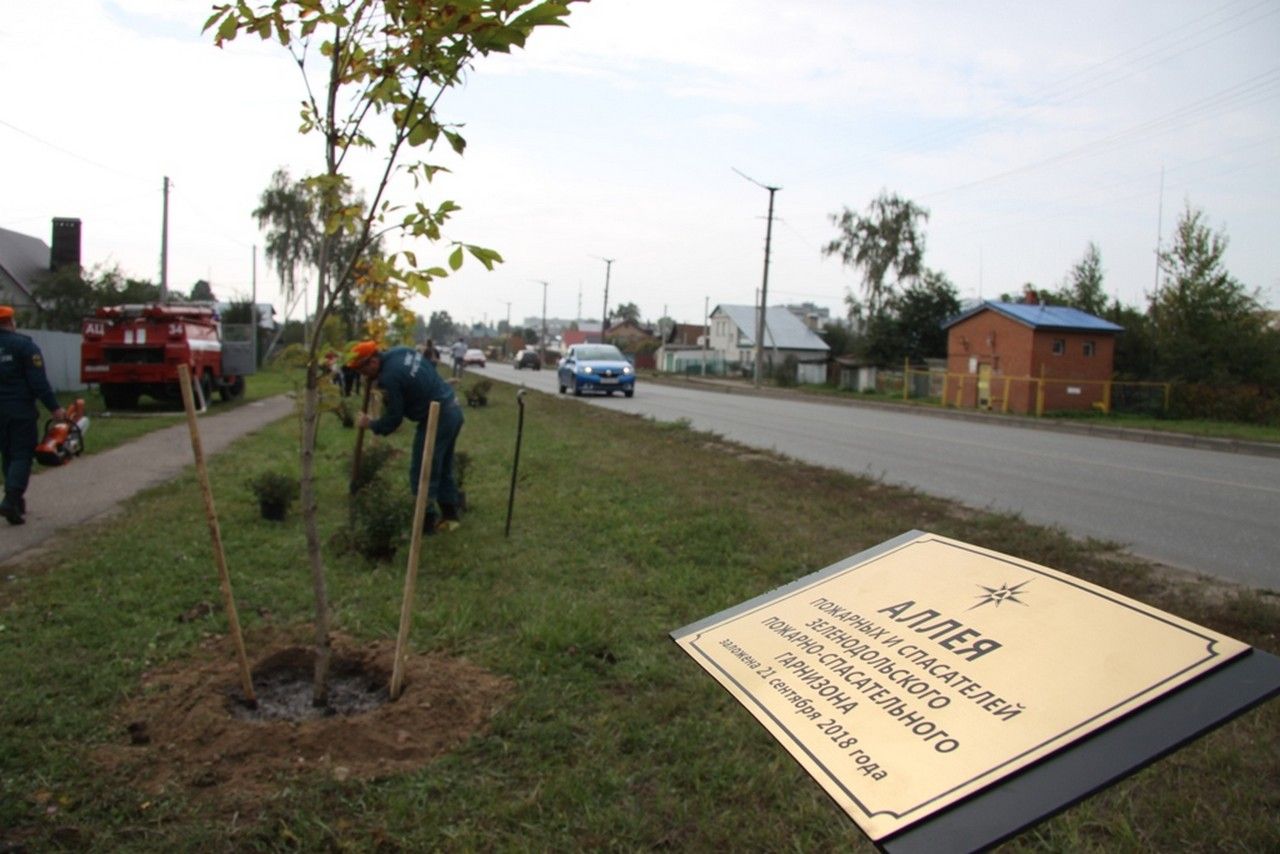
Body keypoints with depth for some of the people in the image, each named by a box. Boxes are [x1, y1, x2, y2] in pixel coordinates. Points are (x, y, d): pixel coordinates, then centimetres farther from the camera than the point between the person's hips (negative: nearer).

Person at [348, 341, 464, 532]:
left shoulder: (389, 377, -19)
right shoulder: (400, 351, 7)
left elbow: (393, 419, -11)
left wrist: (371, 424, 7)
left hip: (437, 418, -10)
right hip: (453, 409, 10)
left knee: (422, 472, 2)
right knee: (443, 467, 19)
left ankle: (426, 520, 9)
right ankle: (450, 514, 27)